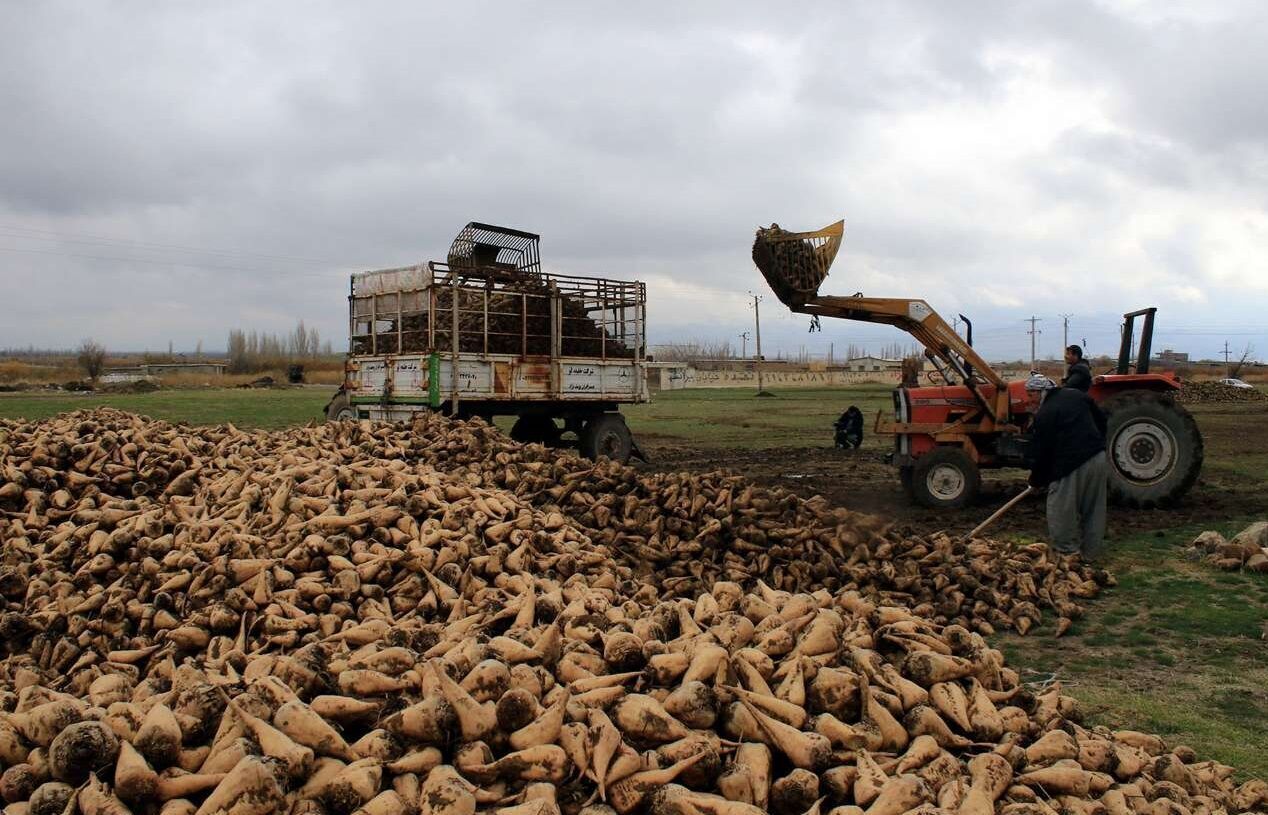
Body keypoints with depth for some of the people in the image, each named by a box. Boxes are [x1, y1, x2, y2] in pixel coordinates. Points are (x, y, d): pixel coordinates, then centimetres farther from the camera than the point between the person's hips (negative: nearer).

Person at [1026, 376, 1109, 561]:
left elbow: (1040, 453, -5)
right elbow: (1101, 421, 18)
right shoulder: (1077, 395, 9)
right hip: (1099, 458, 8)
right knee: (1094, 510, 18)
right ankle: (1092, 552, 28)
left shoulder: (1043, 415, -9)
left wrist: (1037, 481, 8)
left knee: (1062, 513, 7)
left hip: (1072, 467, -7)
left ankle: (1067, 551, 12)